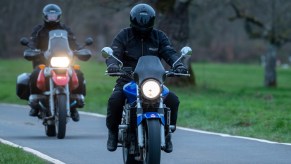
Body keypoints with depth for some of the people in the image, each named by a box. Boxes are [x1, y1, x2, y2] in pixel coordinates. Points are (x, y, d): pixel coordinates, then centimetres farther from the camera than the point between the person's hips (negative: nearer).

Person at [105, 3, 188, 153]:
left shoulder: (159, 36, 8)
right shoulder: (124, 36, 4)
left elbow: (169, 52, -6)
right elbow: (114, 53, -9)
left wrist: (178, 65, -28)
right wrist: (112, 65, -33)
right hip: (128, 79, -2)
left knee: (173, 100, -21)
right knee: (115, 100, -30)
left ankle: (166, 133, 0)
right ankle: (113, 132, -6)